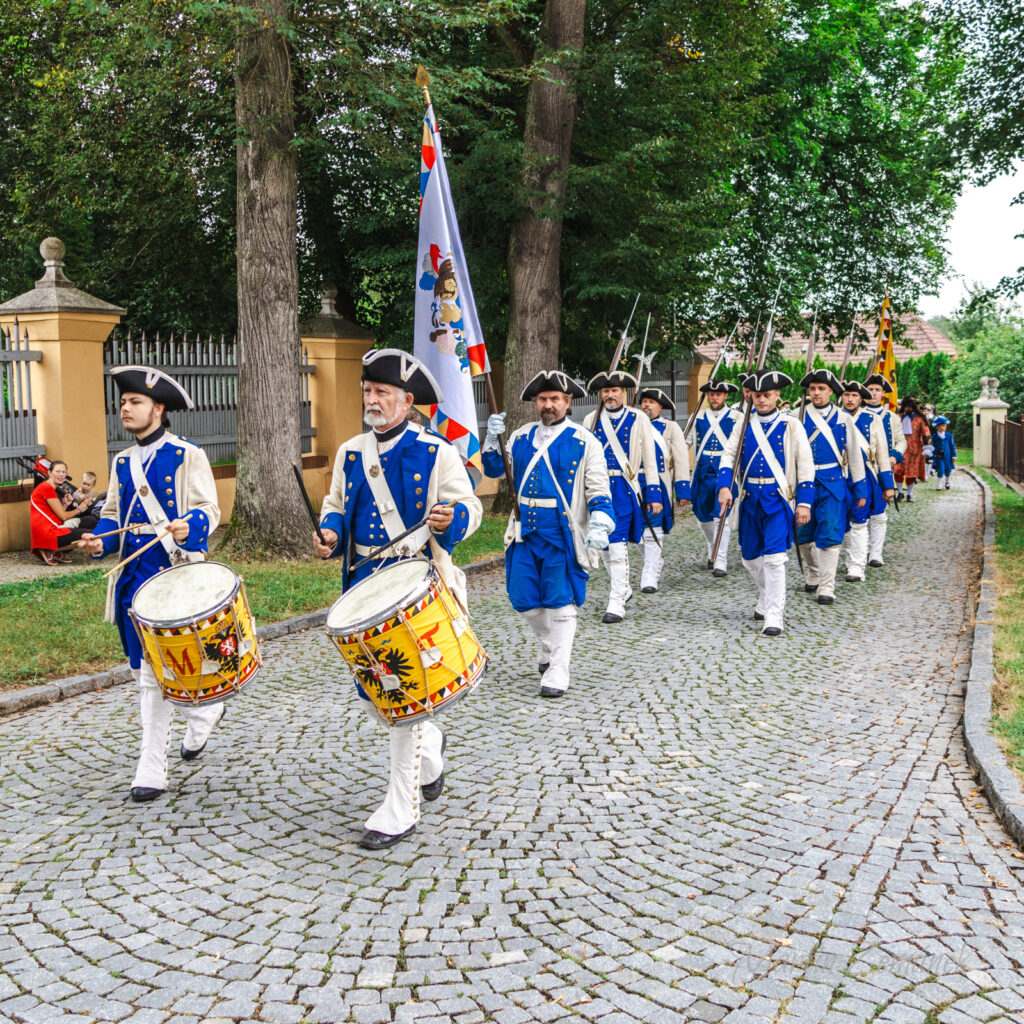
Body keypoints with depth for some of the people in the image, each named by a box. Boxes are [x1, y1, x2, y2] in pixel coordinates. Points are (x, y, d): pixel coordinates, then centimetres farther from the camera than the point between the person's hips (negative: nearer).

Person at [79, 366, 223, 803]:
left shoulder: (188, 455, -3)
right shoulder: (122, 462, 16)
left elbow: (208, 511, -9)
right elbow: (112, 515, 18)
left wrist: (189, 527, -30)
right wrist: (101, 541, -3)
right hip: (135, 576, 7)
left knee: (158, 669, -8)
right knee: (145, 671, 9)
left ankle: (152, 771, 6)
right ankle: (204, 710, 34)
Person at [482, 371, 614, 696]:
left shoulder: (584, 442, -1)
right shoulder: (521, 436, 11)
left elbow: (598, 490, -5)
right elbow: (495, 469, 13)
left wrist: (599, 526, -20)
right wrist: (492, 439, -5)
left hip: (562, 535, -4)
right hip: (525, 533, 4)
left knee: (560, 602, -3)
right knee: (523, 599, 7)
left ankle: (557, 673, 6)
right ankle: (550, 645, 35)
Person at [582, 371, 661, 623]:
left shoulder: (639, 420, 1)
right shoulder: (591, 420, 8)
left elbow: (650, 460, 2)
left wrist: (654, 495, -3)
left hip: (626, 489, -4)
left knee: (617, 544, -11)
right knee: (603, 543, 11)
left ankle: (617, 603, -6)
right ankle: (623, 589, 32)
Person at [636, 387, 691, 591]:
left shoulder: (671, 428, 6)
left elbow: (681, 460, 3)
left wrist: (683, 490, -3)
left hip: (659, 485, -4)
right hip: (635, 485, 4)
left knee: (653, 531, -11)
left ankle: (650, 578, -7)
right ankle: (656, 563, 33)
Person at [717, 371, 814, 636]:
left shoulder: (791, 426, -1)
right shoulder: (744, 425, 8)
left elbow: (806, 465, -1)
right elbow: (728, 455, 5)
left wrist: (804, 502, -7)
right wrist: (724, 486, -12)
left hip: (779, 500, -4)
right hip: (750, 500, 4)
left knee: (774, 557, -14)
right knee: (750, 557, 13)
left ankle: (773, 616, -10)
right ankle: (767, 599, 38)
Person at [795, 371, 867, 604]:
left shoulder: (843, 419, 4)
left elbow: (854, 454, 9)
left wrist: (860, 489, 8)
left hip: (833, 484, -1)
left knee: (830, 535, -8)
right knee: (805, 535, 10)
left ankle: (826, 587, -5)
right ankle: (813, 575, 33)